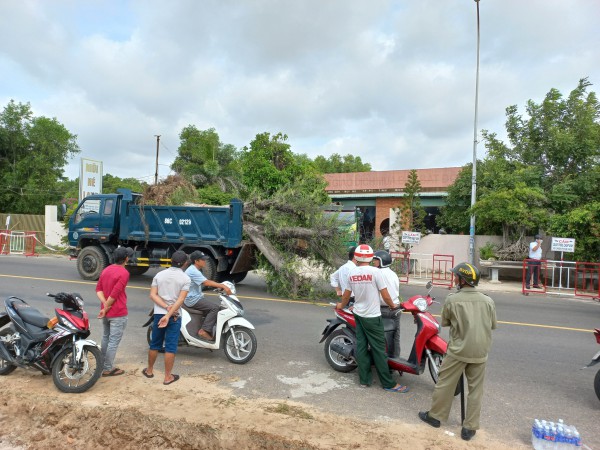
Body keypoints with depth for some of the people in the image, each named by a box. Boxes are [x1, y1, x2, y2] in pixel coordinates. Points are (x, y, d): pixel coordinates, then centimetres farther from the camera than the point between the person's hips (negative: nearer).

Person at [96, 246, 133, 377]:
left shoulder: (106, 270, 9)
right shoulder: (124, 273, -18)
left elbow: (98, 288, 5)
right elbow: (114, 294, -21)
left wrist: (104, 304, -5)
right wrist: (106, 309, -12)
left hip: (106, 311, 9)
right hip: (118, 313, -9)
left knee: (105, 338, 21)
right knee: (114, 341, 1)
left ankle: (102, 364, 32)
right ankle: (107, 369, 9)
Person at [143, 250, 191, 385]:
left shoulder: (159, 275, 4)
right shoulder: (185, 278, -7)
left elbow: (153, 295, -4)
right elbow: (180, 300, -16)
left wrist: (166, 307, -11)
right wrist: (169, 314, -17)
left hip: (158, 314, 4)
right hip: (175, 316, -3)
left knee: (154, 344, 18)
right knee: (170, 347, 3)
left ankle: (149, 370, 33)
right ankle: (168, 376, 10)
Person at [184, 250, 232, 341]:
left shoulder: (195, 270, 15)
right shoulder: (193, 271, -19)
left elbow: (207, 281, 13)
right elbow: (207, 283, -27)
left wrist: (221, 286, 2)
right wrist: (223, 286, -29)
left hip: (197, 297, 10)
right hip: (192, 299, -10)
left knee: (217, 306, 7)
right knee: (216, 307, -20)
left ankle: (206, 330, 10)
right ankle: (204, 331, -14)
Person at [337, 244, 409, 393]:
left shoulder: (352, 273, 1)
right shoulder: (375, 271, -16)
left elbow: (346, 295, 11)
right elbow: (385, 295, -12)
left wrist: (341, 305, 31)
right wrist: (393, 306, 7)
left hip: (358, 314, 6)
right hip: (372, 316, -6)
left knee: (361, 346, 10)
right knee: (379, 349, 0)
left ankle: (364, 379, 18)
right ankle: (388, 383, 8)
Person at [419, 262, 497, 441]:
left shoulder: (452, 299, -12)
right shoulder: (488, 301, -3)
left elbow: (444, 322, 1)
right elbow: (492, 325, 10)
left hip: (458, 351, -3)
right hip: (480, 352, 3)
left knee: (445, 384, 13)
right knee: (475, 389, 13)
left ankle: (434, 415, 27)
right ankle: (469, 428, 19)